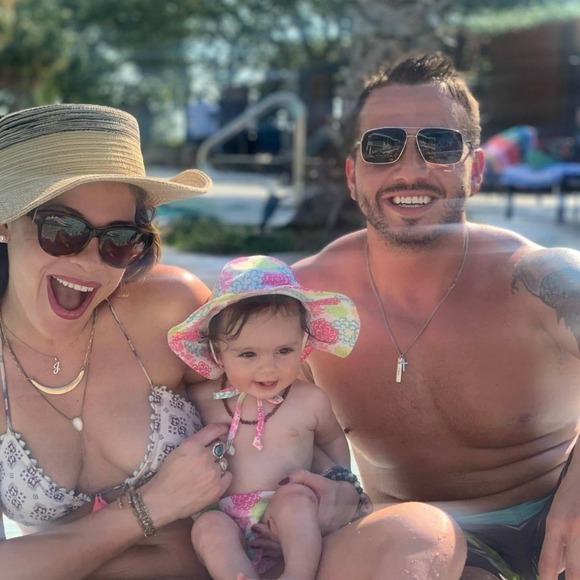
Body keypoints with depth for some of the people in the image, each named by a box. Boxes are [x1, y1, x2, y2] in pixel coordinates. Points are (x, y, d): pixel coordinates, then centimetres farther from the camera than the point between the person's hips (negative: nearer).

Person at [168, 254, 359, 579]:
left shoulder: (311, 401, 2)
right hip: (229, 528, 1)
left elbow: (333, 440, 23)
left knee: (295, 496, -30)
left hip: (292, 527, 0)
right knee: (208, 527, -29)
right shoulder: (202, 400, 2)